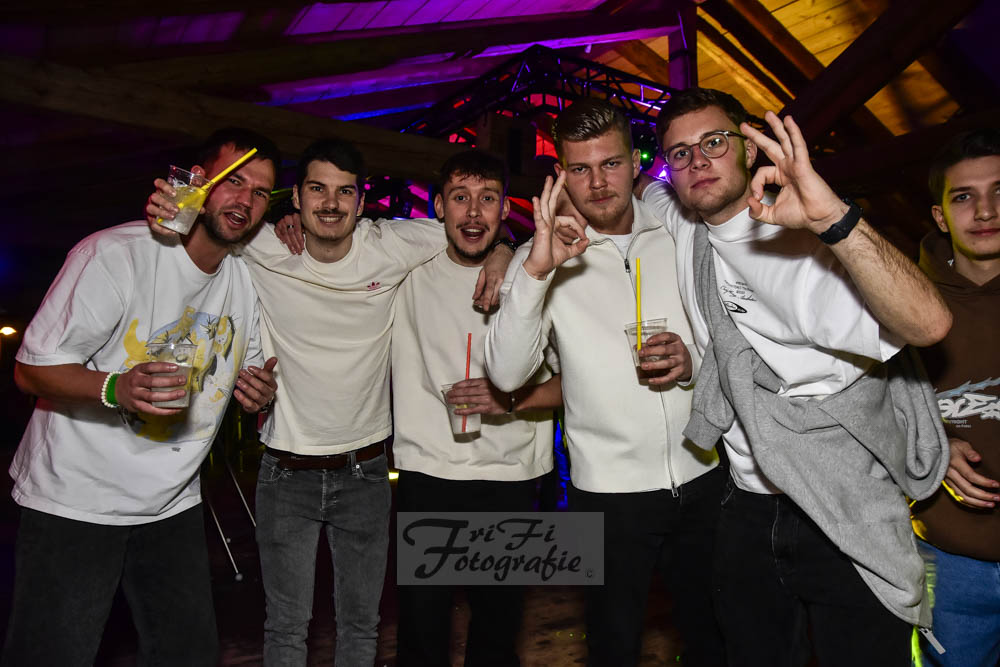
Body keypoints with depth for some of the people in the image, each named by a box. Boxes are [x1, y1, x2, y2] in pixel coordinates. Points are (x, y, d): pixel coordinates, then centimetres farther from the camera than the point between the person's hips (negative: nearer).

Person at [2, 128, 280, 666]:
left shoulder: (248, 280, 3)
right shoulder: (114, 255, -18)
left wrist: (258, 388, -8)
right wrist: (117, 388, -35)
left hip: (173, 503, 6)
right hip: (73, 501, -5)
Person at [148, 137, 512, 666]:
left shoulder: (391, 246, -7)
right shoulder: (262, 250, -9)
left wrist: (498, 259, -17)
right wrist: (168, 208, -15)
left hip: (365, 471, 1)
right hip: (286, 473, -1)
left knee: (361, 624, 17)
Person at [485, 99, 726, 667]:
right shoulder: (543, 258, -5)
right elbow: (507, 374, -18)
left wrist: (694, 360, -10)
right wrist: (535, 269, -29)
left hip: (703, 476, 3)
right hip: (610, 488, -2)